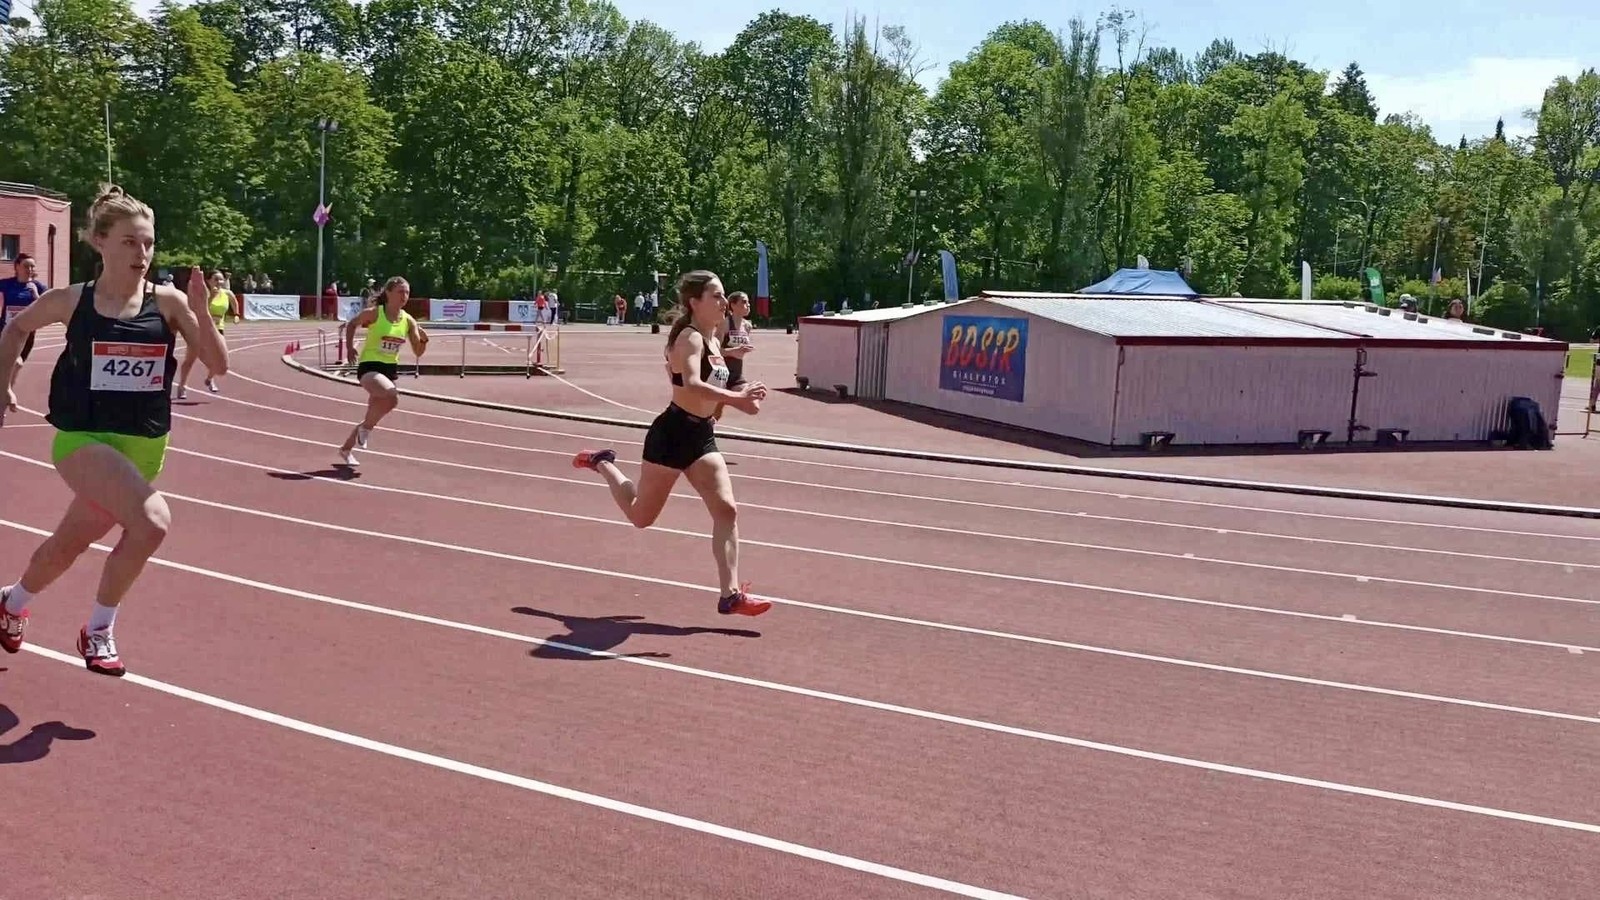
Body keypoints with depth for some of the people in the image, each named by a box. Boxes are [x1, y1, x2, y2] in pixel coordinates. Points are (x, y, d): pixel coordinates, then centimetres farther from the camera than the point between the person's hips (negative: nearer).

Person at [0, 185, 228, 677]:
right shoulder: (71, 301, -6)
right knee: (152, 522, -28)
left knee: (67, 546, 21)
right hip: (83, 439, -3)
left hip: (143, 446, 3)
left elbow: (218, 365, -10)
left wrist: (202, 312, -23)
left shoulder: (168, 302, -5)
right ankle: (98, 629, -6)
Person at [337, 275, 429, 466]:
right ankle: (366, 427, -5)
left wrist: (423, 339, -18)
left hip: (390, 369, 6)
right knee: (392, 396, -32)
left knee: (374, 413, 13)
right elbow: (351, 324, 8)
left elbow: (418, 352, 1)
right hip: (369, 366, -6)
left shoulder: (408, 321, -1)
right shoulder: (374, 313, -11)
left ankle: (346, 449, 35)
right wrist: (349, 347, -3)